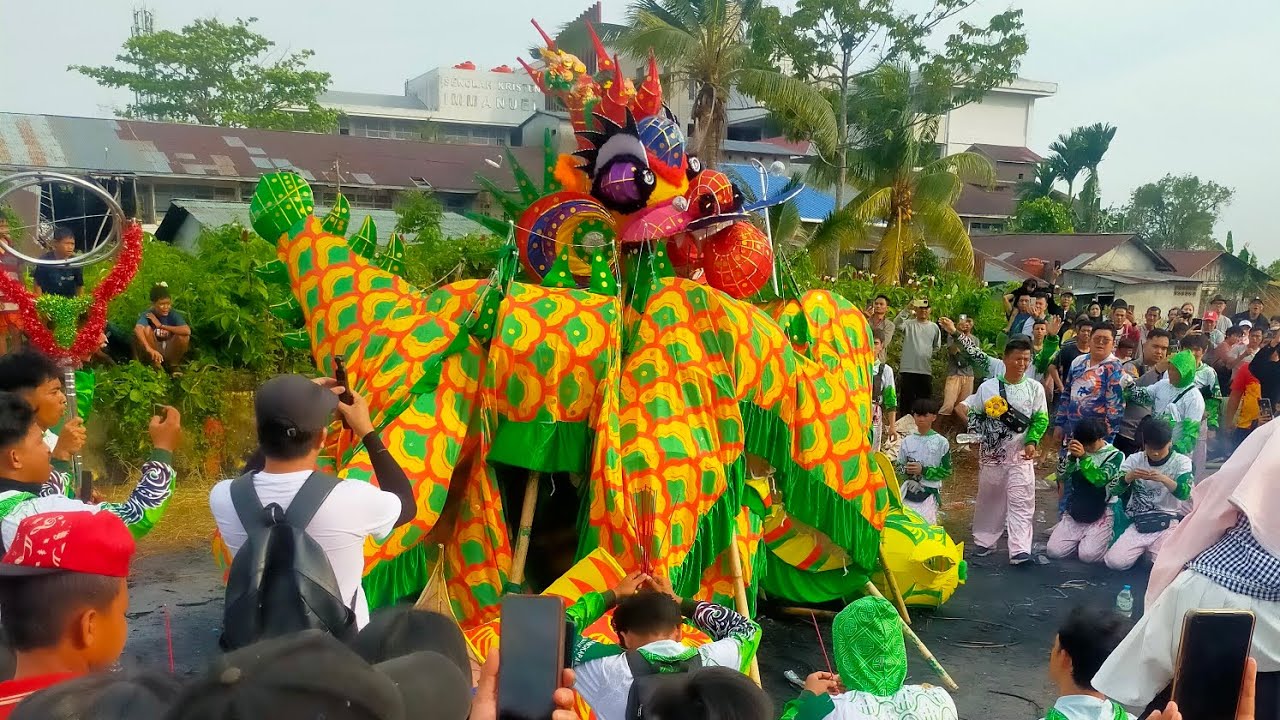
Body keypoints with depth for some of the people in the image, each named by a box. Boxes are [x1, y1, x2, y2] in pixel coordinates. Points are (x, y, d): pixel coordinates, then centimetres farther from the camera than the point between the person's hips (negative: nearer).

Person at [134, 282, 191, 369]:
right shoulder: (148, 314, -17)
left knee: (183, 335, -26)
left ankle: (173, 365, -4)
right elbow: (137, 329, -40)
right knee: (147, 329, -26)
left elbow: (187, 331, -33)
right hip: (154, 354, -1)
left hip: (170, 352, 1)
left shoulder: (173, 314, -14)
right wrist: (149, 349, -54)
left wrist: (161, 325, -30)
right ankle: (155, 365, -13)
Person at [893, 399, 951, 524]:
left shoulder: (941, 442, -1)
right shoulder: (908, 441, 7)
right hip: (909, 489, 3)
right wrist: (906, 470, -11)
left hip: (930, 491, -3)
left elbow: (946, 471, -3)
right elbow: (898, 466, 12)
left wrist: (923, 470, -14)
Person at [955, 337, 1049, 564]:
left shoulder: (1035, 388, 1)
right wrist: (976, 435, -6)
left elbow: (1041, 419, 2)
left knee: (1021, 502, -9)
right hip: (991, 453, 1)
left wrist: (1032, 441, -12)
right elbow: (974, 413, 8)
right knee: (989, 499, 12)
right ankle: (984, 541, 27)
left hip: (1021, 455, -1)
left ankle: (1019, 550, -13)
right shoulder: (988, 387, 1)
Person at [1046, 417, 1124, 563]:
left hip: (1099, 517, -4)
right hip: (1073, 514, 4)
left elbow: (1100, 479, -21)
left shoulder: (1115, 455, -6)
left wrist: (1084, 457, -33)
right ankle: (1079, 540, 21)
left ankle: (1105, 538, 13)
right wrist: (1070, 457, -21)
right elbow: (1062, 476, -4)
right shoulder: (1078, 452, 4)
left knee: (1088, 555, -21)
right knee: (1053, 551, -10)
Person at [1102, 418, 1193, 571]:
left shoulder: (1181, 461, 1)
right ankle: (1143, 549, 14)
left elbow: (1184, 493, -14)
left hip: (1168, 524, -2)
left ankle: (1151, 550, 7)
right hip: (1139, 523, 2)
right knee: (1114, 561, -18)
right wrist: (1129, 476, -23)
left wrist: (1164, 479, -32)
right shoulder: (1134, 459, 5)